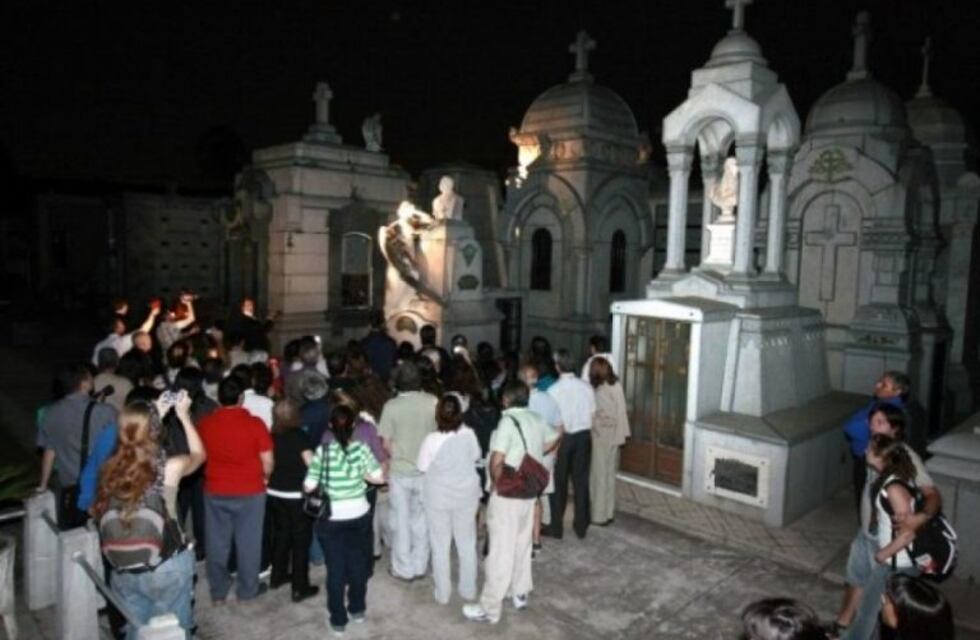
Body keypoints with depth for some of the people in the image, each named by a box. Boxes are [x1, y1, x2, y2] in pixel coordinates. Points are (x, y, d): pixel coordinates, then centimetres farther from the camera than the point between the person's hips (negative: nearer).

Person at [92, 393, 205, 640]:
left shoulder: (111, 468, -9)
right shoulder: (170, 467, -19)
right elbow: (198, 454, 4)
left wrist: (155, 416, 15)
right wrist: (184, 416, 9)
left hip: (124, 569, 4)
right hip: (167, 566, -4)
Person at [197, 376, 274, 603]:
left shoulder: (205, 424, -6)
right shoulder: (254, 423, -15)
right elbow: (267, 462, -11)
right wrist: (264, 478, 8)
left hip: (215, 491, 3)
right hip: (250, 491, -2)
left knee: (217, 542, 15)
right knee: (248, 541, 11)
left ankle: (218, 590, 27)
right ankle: (248, 588, 23)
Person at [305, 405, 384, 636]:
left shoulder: (322, 451, -14)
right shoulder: (361, 448, -11)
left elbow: (309, 487, -11)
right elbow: (379, 478, -7)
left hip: (330, 519, -1)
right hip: (359, 516, 2)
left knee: (335, 568, 12)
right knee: (357, 562, 21)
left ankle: (338, 620, 22)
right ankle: (357, 609, 36)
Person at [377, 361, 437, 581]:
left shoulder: (391, 406, -13)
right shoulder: (433, 402, -10)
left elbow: (386, 444, -9)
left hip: (400, 471, -2)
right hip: (426, 470, 2)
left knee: (401, 521, 12)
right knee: (421, 520, 17)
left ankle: (403, 569, 23)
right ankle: (419, 566, 27)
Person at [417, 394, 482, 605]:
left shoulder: (432, 439, -22)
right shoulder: (469, 434, -15)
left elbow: (423, 467, -9)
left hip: (438, 497, -2)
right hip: (467, 494, 2)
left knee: (440, 547, 14)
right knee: (467, 544, 18)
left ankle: (442, 593, 24)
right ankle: (468, 590, 30)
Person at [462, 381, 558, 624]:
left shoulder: (508, 421, -19)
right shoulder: (536, 419, 4)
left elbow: (496, 463, -23)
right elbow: (552, 440, 23)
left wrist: (499, 483, -5)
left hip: (507, 494, -8)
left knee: (501, 550, -1)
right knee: (522, 544, 21)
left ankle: (490, 608, 9)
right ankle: (520, 593, 34)